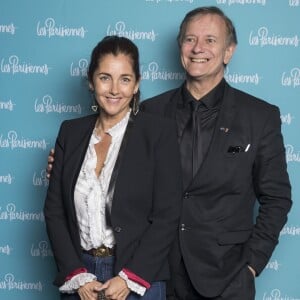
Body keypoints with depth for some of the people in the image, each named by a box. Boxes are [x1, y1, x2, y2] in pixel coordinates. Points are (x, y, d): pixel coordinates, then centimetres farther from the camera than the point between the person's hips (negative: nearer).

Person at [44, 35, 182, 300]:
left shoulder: (160, 132, -6)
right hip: (78, 275, 3)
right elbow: (54, 210, 4)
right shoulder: (71, 132, 5)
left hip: (139, 278, -3)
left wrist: (128, 278, -13)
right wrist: (77, 276, -5)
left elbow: (167, 215, -8)